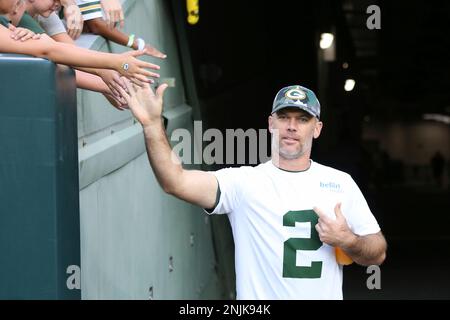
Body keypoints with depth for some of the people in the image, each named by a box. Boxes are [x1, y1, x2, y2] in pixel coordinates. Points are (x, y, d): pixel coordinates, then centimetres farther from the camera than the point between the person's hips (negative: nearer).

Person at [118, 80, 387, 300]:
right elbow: (175, 182, -21)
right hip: (257, 294, -2)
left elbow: (378, 253, 5)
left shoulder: (341, 182, 3)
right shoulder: (243, 181, -7)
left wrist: (347, 241, -14)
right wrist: (153, 124, -33)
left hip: (327, 293, 2)